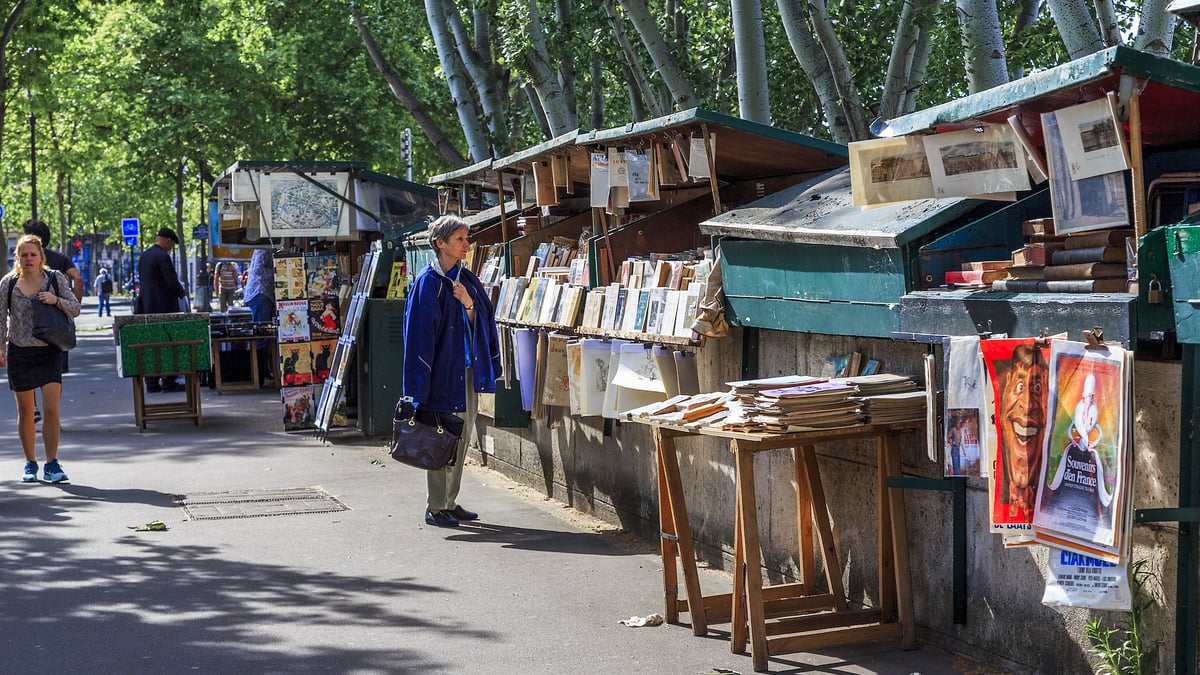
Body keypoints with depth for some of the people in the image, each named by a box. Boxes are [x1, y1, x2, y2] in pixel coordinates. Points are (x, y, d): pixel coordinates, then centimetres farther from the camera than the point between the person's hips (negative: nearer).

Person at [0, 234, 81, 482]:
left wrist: (56, 300, -15)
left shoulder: (55, 279, -2)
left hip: (49, 352, -1)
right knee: (25, 412, 7)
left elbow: (75, 309, 3)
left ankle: (51, 465, -3)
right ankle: (30, 464, 21)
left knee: (52, 408, -11)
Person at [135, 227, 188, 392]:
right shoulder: (163, 256, -15)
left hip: (147, 305, 8)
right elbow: (172, 282, -19)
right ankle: (168, 382, -2)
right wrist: (181, 292, 2)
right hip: (164, 306, -8)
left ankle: (151, 383, 9)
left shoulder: (143, 256, 11)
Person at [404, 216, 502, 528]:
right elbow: (419, 333, -13)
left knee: (462, 438, 12)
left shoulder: (467, 279, 10)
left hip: (467, 370, 7)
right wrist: (420, 386, -17)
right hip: (443, 372, -7)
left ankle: (450, 502, 21)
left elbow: (481, 324, 11)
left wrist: (469, 305, -11)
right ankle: (435, 507, 6)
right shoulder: (428, 282, -11)